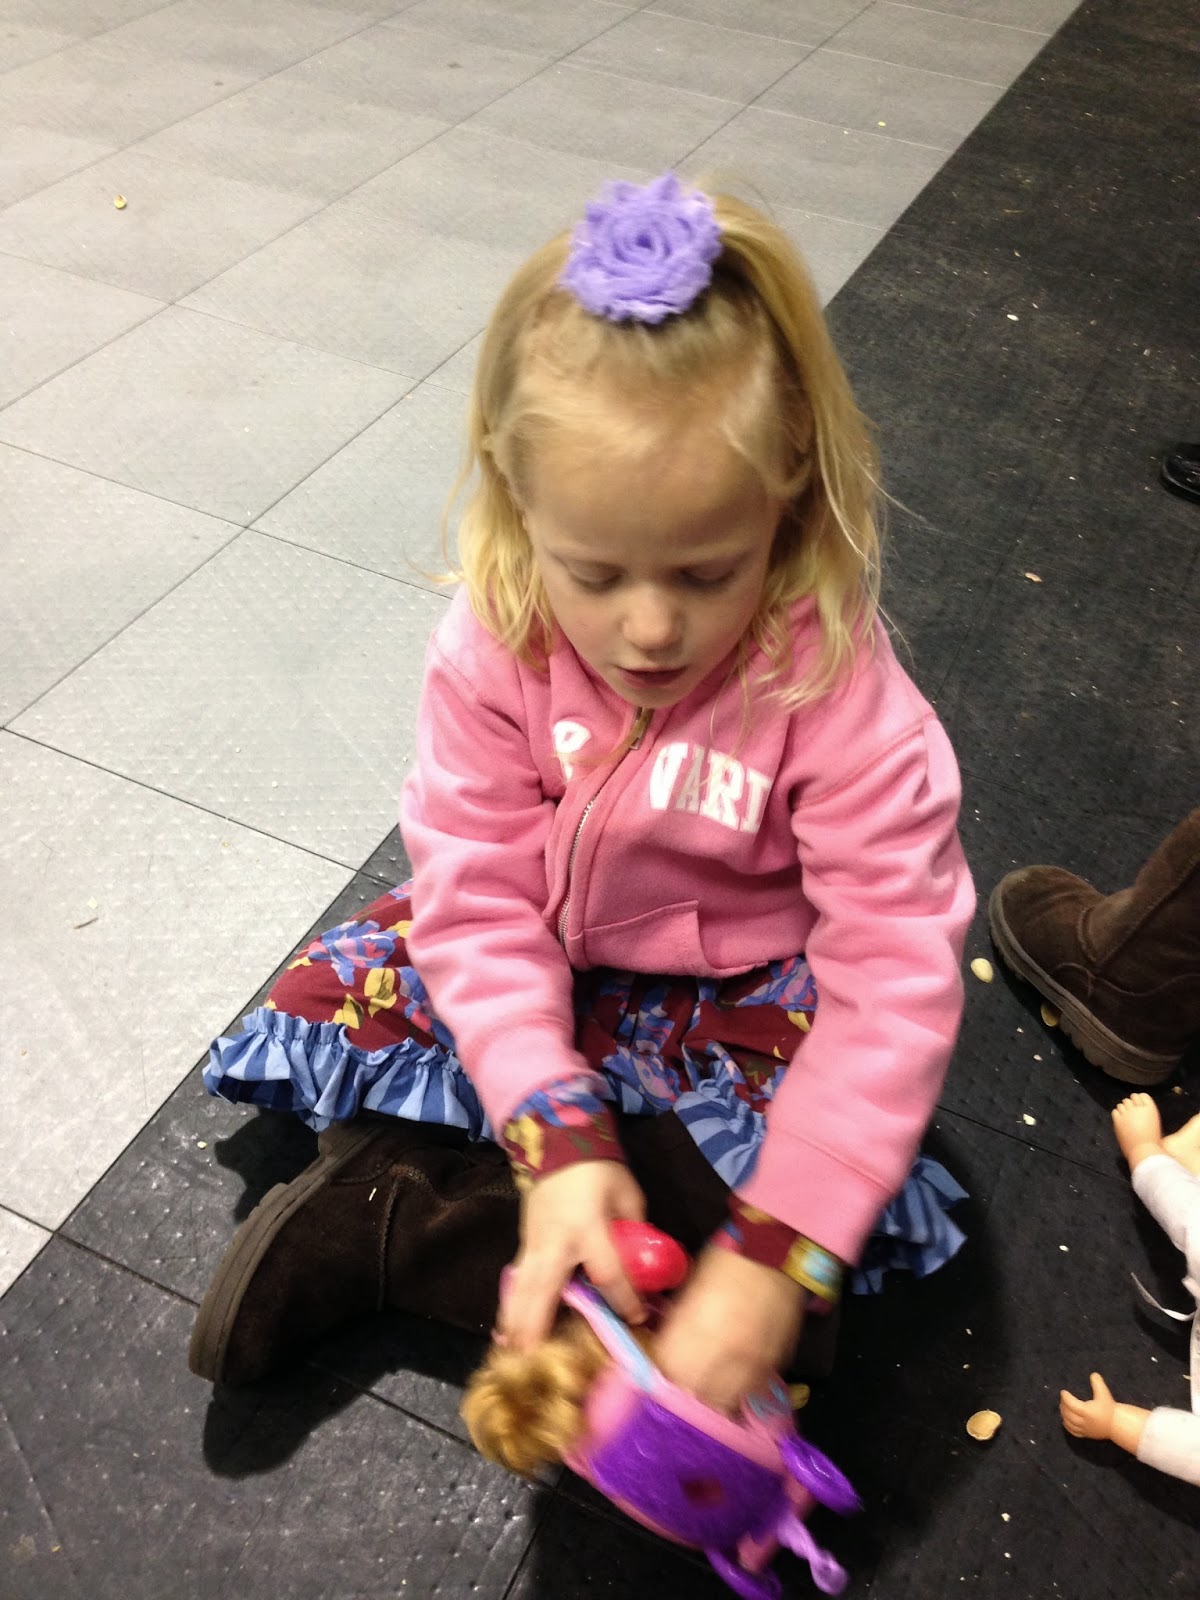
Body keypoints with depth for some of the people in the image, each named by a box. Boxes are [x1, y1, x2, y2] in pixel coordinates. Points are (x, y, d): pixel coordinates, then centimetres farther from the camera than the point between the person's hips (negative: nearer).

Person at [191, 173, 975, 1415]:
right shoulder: (491, 645, -22)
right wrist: (559, 1140, -31)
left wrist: (777, 1256, -35)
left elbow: (896, 982, -29)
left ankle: (378, 1219, -20)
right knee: (333, 999, -11)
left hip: (735, 987, -1)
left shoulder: (837, 693, -29)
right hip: (541, 952, 2)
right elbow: (479, 895, -20)